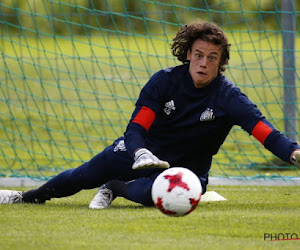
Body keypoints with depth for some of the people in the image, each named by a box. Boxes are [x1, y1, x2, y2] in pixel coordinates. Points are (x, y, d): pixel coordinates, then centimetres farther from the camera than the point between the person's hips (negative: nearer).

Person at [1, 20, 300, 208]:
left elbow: (263, 130, -32)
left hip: (184, 168, -2)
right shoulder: (165, 81, -15)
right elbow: (137, 126, -20)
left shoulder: (228, 97, -21)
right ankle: (30, 196, 40)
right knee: (85, 176, 13)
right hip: (143, 152, 3)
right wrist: (141, 153, -43)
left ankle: (115, 188, -5)